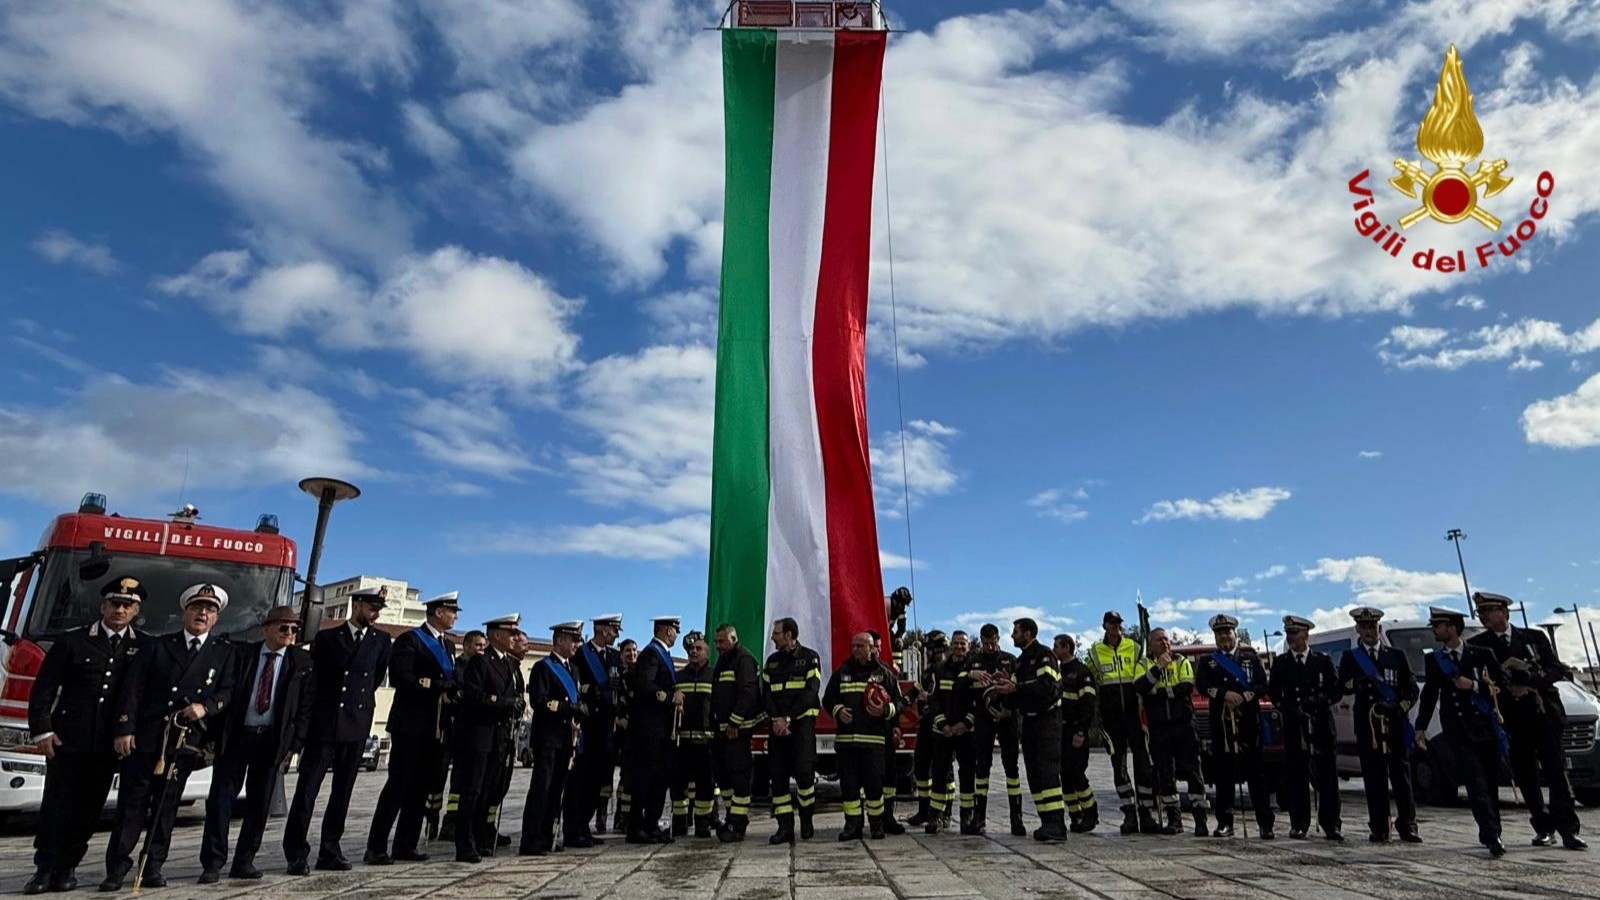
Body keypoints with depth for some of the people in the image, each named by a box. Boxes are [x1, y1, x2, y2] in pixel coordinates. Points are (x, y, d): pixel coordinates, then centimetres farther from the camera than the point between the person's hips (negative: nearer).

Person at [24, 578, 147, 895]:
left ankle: (67, 868, 18)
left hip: (109, 744, 1)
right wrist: (42, 731, -7)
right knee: (56, 806, 2)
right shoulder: (72, 642, 2)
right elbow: (43, 690, 2)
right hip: (67, 739, -1)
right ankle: (44, 869, 13)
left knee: (88, 809, 6)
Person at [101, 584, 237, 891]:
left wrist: (205, 707, -16)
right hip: (144, 739, 0)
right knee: (131, 805, 2)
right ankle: (117, 867, 10)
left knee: (166, 807, 7)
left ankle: (153, 866, 15)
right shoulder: (156, 646, 8)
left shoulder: (224, 653, 9)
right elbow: (132, 689, 1)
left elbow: (228, 692, 3)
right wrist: (124, 729, -7)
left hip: (185, 743, 1)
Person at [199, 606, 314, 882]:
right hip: (235, 735, 0)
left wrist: (294, 744, -5)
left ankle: (244, 861, 18)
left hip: (272, 740, 0)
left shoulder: (302, 662, 0)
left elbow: (306, 706, 0)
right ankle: (213, 863, 9)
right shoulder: (242, 654, 2)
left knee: (259, 803, 6)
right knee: (221, 797, 0)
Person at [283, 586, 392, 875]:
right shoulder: (326, 637, 2)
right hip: (324, 723, -2)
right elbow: (316, 674, 9)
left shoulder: (381, 640, 6)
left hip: (357, 725, 2)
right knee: (307, 787, -3)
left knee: (343, 789, 8)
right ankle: (296, 853, 3)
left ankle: (330, 851, 16)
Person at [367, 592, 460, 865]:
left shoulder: (446, 644, 18)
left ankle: (405, 846, 15)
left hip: (435, 728, 7)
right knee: (398, 785, -5)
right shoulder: (410, 640, -7)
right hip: (410, 726, -7)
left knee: (421, 789, 8)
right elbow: (400, 678, -18)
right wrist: (440, 687, -19)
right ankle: (376, 848, 2)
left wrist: (452, 691, -3)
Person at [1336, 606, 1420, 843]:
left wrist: (1400, 706, -8)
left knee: (1402, 775, 2)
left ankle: (1407, 826, 8)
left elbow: (1411, 688, 9)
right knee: (1374, 778, 0)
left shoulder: (1397, 655, 14)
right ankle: (1379, 828, 3)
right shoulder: (1350, 658, 12)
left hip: (1395, 723, 1)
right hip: (1367, 725, -1)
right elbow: (1342, 688, 3)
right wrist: (1358, 683, -19)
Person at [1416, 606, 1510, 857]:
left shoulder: (1482, 654, 5)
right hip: (1457, 730, 0)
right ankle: (1492, 836, -13)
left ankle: (1490, 835, 20)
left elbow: (1504, 683, 2)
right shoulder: (1433, 660, 9)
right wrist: (1421, 727, 10)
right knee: (1476, 784, -10)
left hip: (1486, 727, 0)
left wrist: (1474, 686, -12)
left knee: (1490, 783, 7)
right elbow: (1429, 695, 13)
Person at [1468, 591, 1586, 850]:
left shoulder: (1535, 637, 8)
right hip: (1511, 720, 0)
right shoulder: (1476, 645, 5)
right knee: (1526, 777, 3)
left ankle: (1568, 830, 0)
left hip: (1543, 713, 0)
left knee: (1556, 771, -4)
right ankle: (1544, 829, 13)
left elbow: (1558, 670, 3)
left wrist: (1530, 681, -12)